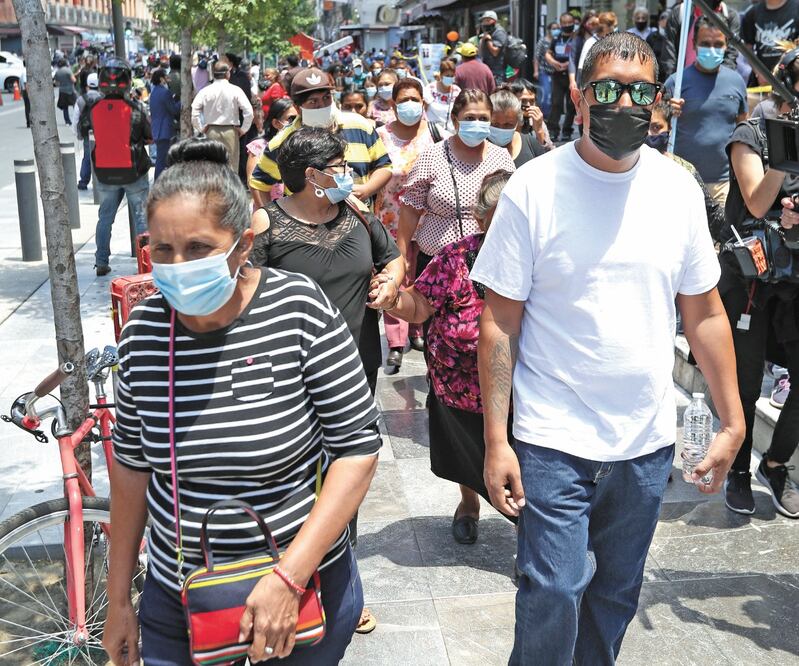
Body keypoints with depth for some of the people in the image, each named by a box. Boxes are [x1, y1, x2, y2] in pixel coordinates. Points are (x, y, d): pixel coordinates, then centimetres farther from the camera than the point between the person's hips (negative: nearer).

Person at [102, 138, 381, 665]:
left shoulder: (299, 309, -17)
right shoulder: (145, 329, -6)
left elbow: (358, 446, -15)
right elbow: (133, 463, 4)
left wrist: (289, 577, -20)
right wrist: (118, 599, 9)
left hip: (305, 585, -2)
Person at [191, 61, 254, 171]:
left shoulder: (205, 91, -2)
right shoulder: (235, 90, -6)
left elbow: (194, 111, -9)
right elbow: (249, 111, -12)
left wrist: (201, 128, 2)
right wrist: (243, 129, 0)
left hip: (211, 132, 2)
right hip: (230, 132, -2)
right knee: (231, 166, 4)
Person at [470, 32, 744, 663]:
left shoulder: (679, 189, 1)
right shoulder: (533, 188, -9)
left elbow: (705, 315, 7)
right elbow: (499, 323, -8)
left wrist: (732, 421, 4)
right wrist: (496, 440, -11)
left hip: (648, 442, 4)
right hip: (553, 442, -3)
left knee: (616, 595, 18)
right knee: (552, 596, -1)